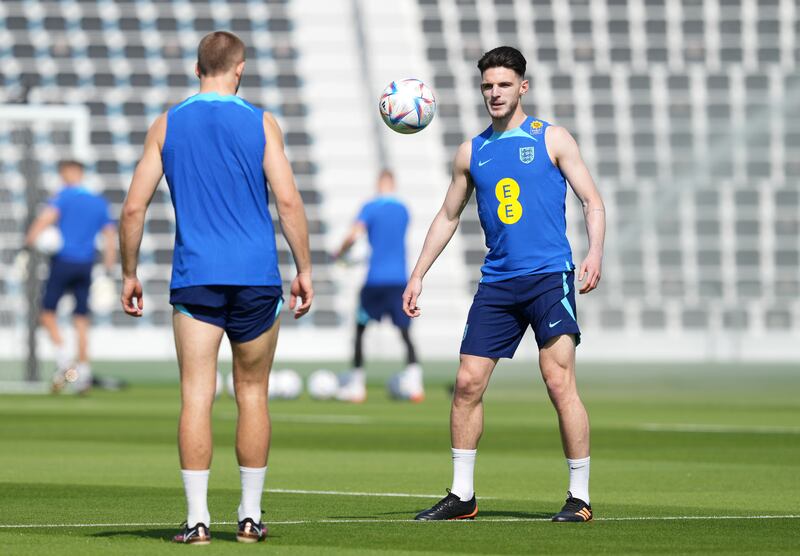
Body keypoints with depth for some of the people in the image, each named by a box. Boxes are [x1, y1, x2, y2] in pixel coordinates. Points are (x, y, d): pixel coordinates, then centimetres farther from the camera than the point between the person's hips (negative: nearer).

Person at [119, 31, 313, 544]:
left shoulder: (166, 126, 5)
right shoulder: (261, 123, 1)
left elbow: (133, 208, 2)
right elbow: (288, 200, -6)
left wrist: (129, 274, 12)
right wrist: (305, 269, 1)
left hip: (195, 278, 0)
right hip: (256, 279, 0)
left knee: (196, 396, -2)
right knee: (252, 393, 11)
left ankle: (198, 519, -9)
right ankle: (250, 516, 13)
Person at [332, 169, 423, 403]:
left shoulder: (370, 208, -5)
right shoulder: (403, 210, 10)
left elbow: (353, 236, -17)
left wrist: (339, 253, 0)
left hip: (375, 279, -3)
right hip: (400, 278, 3)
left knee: (360, 328, 11)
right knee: (404, 331, 2)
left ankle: (356, 385, 11)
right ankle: (414, 379, -19)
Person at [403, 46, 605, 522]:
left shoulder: (552, 139, 3)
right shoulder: (472, 152, 14)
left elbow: (593, 201, 1)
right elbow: (449, 216, 22)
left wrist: (595, 252, -15)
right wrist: (418, 275, 18)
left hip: (549, 276, -4)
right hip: (497, 282, 4)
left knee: (560, 382, -12)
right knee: (468, 383, -1)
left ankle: (580, 497, -5)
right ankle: (462, 496, 9)